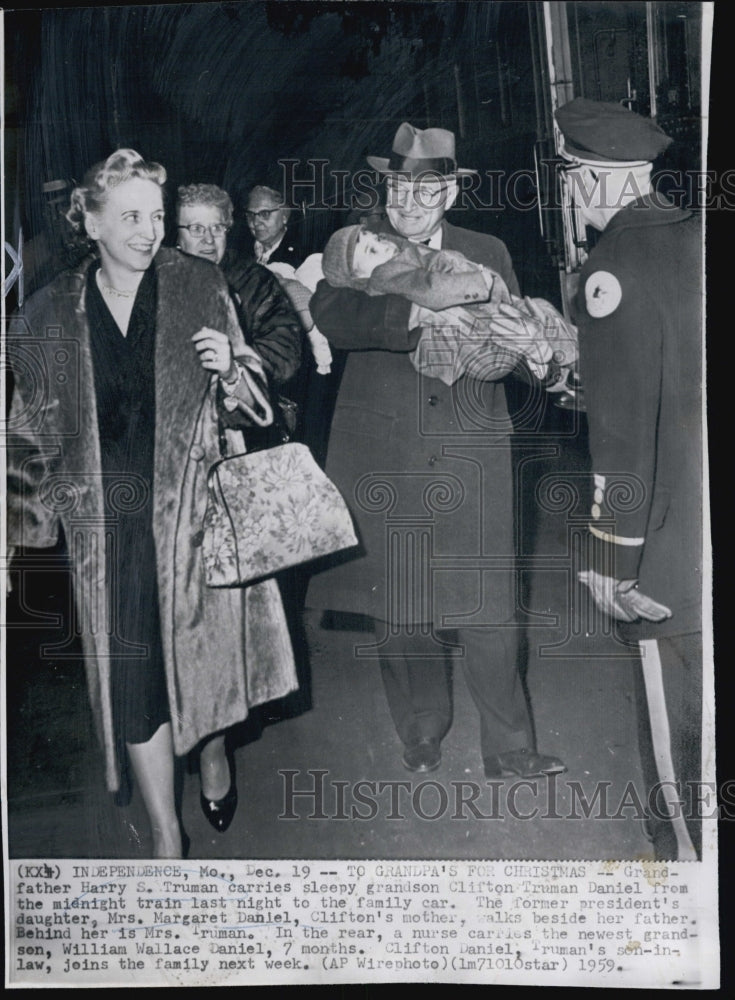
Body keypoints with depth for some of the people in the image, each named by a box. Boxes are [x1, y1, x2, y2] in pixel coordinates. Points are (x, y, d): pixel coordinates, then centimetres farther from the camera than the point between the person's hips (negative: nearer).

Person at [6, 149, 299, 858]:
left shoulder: (199, 288, 1)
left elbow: (247, 400, 6)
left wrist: (230, 368, -15)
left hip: (194, 506, 0)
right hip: (108, 519, 1)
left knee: (202, 645, 9)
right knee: (130, 672, 2)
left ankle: (214, 753, 42)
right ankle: (165, 834, 18)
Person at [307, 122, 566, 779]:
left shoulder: (487, 255, 10)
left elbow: (515, 338, 8)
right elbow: (330, 317, -15)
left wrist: (528, 349, -16)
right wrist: (418, 313, -28)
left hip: (469, 459, 1)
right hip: (383, 460, 0)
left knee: (487, 606, -1)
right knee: (396, 604, 9)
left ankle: (508, 748, 16)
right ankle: (422, 731, 30)